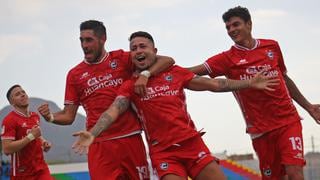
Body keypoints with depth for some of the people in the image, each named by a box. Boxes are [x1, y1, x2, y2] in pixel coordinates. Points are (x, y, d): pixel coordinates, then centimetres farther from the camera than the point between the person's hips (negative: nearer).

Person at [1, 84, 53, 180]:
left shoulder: (35, 116, 11)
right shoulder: (9, 120, -13)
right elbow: (7, 149, -22)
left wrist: (43, 142, 6)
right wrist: (31, 136, -21)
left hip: (41, 169, 6)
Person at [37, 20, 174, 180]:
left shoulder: (121, 59, 5)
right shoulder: (75, 74, 9)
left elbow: (167, 61, -1)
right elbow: (68, 116, 9)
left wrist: (145, 74, -18)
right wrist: (50, 117, -12)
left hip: (130, 138, 0)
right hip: (100, 145, 1)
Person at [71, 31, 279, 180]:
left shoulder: (175, 73, 7)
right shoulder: (130, 86, 2)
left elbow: (214, 84, 10)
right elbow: (113, 111, -13)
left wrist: (250, 83, 7)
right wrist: (92, 134, -32)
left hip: (192, 143, 2)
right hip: (163, 152, -2)